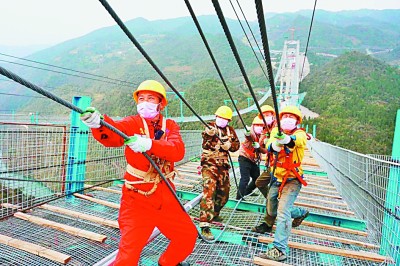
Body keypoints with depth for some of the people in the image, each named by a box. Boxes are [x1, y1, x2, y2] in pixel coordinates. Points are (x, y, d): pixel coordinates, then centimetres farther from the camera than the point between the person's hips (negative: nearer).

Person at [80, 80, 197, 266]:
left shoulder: (170, 125, 3)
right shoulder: (133, 123, -5)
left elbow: (178, 150, -18)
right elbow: (112, 135, -27)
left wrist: (149, 144, -35)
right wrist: (97, 124, -50)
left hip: (166, 198, 4)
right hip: (137, 199, -4)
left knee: (188, 236, 16)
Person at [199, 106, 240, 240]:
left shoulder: (230, 130, 10)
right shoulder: (210, 127, -4)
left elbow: (237, 144, 6)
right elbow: (206, 144, -21)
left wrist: (229, 145, -16)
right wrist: (208, 134, -44)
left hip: (223, 165, 6)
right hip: (209, 164, -6)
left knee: (224, 192, 16)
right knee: (209, 191, -17)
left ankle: (214, 214, 41)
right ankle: (204, 225, -19)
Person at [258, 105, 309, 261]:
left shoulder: (300, 134, -10)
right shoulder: (276, 132, 1)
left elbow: (298, 140, -37)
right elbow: (269, 146, -20)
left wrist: (287, 139, -60)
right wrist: (274, 145, -45)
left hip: (292, 179, -6)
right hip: (277, 178, 6)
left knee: (283, 212, -20)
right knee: (271, 212, 21)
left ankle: (279, 250, -13)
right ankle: (301, 213, 46)